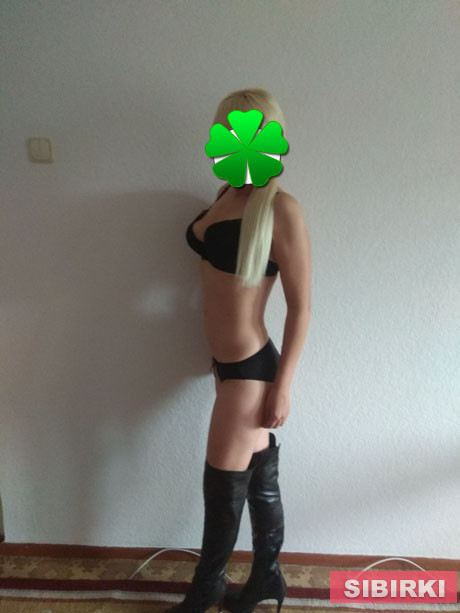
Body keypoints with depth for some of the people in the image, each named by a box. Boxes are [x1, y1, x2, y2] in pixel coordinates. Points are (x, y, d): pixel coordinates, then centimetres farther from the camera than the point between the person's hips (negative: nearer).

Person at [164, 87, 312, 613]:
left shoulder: (280, 209, -18)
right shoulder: (227, 195, 6)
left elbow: (300, 305, -16)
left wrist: (281, 386, -14)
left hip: (251, 367, -7)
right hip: (228, 362, 7)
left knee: (222, 487, 11)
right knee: (259, 478, 21)